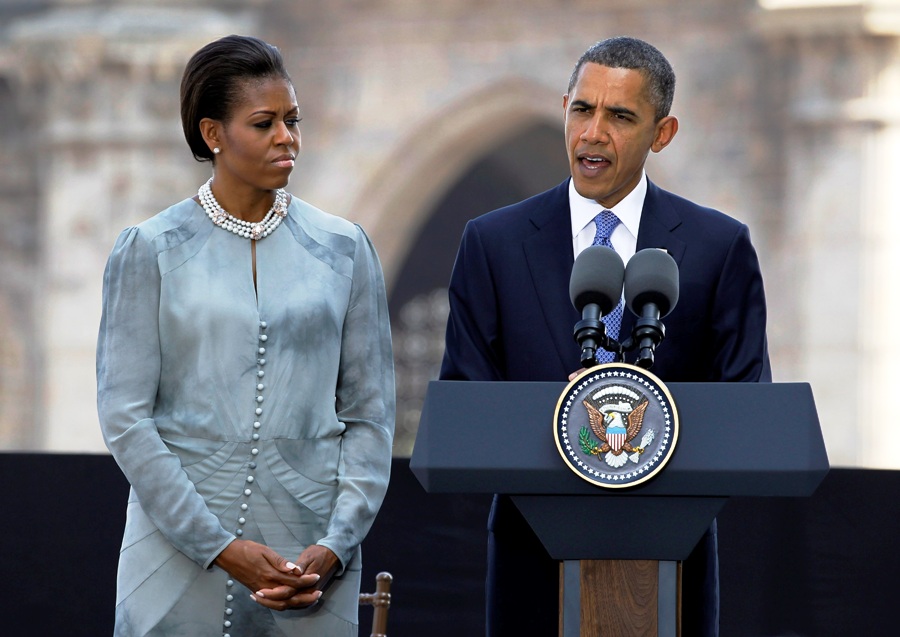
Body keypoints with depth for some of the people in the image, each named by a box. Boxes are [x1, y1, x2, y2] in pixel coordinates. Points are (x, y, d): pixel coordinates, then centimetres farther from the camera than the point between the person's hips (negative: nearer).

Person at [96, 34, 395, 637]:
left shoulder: (343, 249, 8)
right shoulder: (151, 250, 2)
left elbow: (370, 413, 6)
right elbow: (126, 416, -3)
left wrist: (335, 547, -7)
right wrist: (220, 547, -11)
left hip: (311, 560, 1)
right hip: (180, 553, -1)